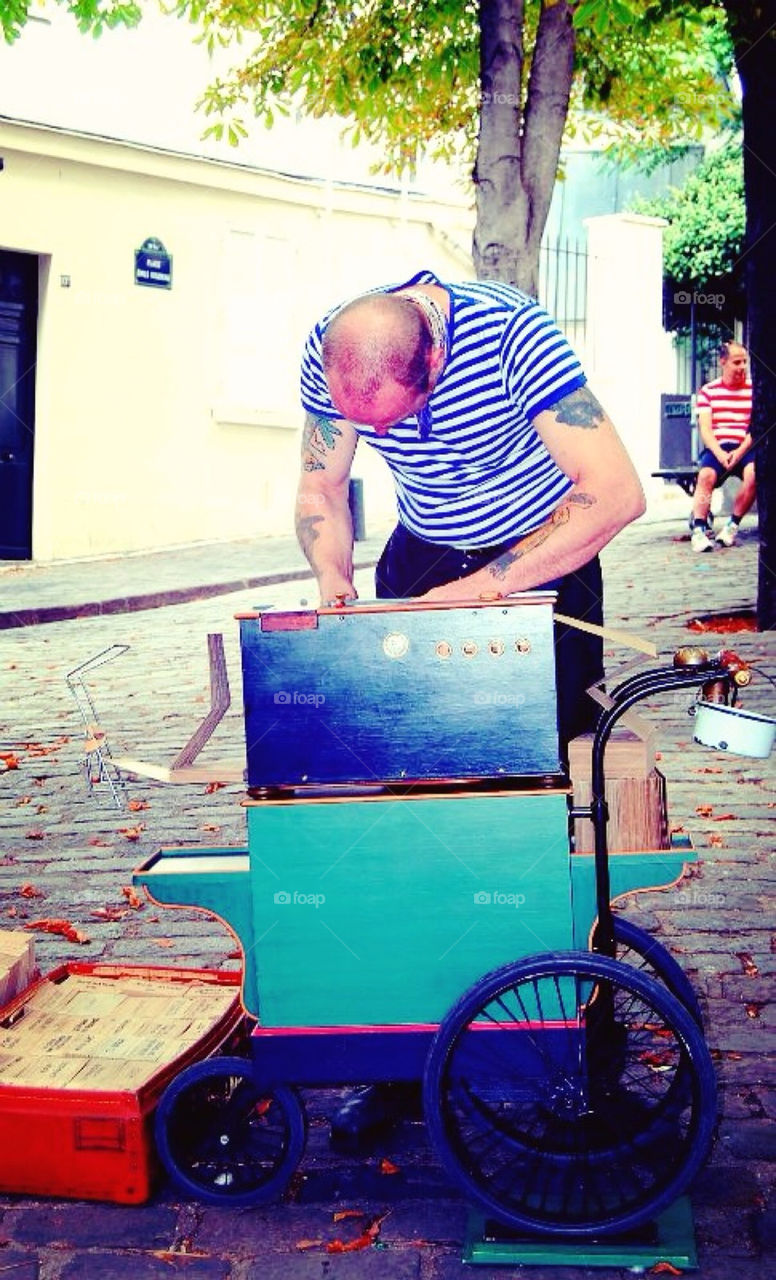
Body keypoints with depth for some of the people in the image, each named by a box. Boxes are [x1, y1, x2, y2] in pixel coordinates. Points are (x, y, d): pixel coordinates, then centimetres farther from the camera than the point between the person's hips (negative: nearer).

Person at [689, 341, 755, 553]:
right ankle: (699, 529, -37)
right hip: (717, 448, 0)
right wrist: (720, 453, -17)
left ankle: (732, 525, -19)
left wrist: (740, 452, -17)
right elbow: (705, 429, 1)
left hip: (746, 448, 0)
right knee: (706, 474, -33)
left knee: (754, 473, -33)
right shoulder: (708, 391, 12)